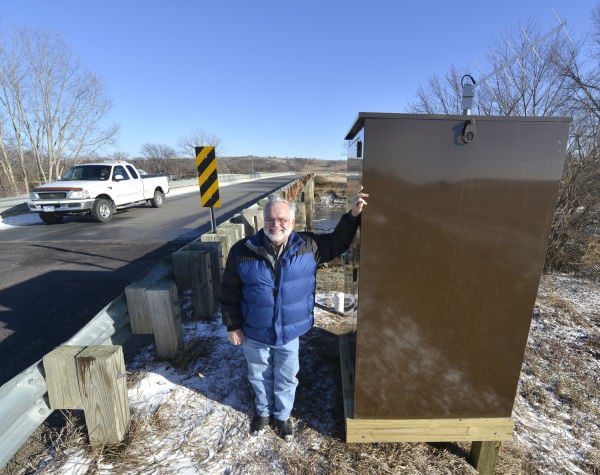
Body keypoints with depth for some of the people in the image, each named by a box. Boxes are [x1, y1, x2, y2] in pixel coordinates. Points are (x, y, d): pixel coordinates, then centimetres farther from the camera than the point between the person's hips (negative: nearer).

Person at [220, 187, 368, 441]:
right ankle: (263, 412, 56)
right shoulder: (242, 251, -17)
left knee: (286, 378, 22)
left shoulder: (308, 246, -14)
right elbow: (229, 292, -6)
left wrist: (353, 215, -10)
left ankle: (283, 415, 53)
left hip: (290, 333, 1)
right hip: (254, 334, 0)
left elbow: (337, 242, 2)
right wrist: (233, 325, -3)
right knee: (259, 376, 25)